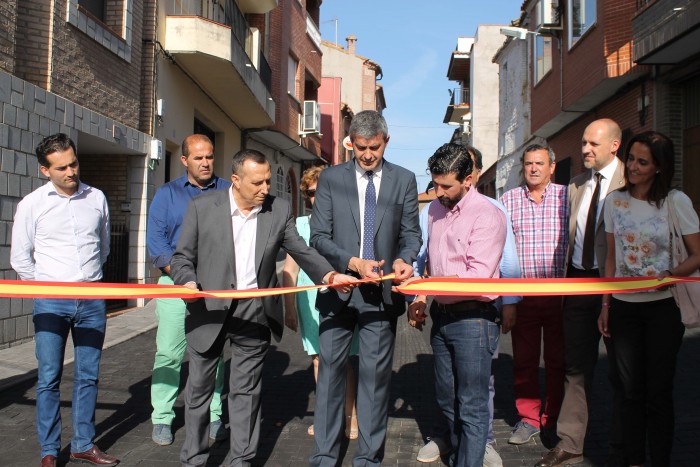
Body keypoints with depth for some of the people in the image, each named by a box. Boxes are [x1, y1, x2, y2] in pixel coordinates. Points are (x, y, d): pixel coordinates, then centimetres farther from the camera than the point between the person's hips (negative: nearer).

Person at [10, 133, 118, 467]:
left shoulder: (97, 199, 7)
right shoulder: (32, 204, 0)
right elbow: (20, 257, 6)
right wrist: (46, 287, 6)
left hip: (92, 300, 2)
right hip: (51, 302, -2)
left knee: (88, 376, 8)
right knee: (49, 378, 2)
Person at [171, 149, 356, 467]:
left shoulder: (279, 210, 1)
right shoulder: (202, 207, -4)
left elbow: (301, 251, 2)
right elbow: (182, 257, 1)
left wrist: (328, 274, -16)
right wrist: (187, 282, -20)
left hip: (255, 313, 1)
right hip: (209, 310, 0)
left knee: (246, 390, 10)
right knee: (199, 387, 11)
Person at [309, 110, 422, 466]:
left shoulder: (404, 180, 5)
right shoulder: (331, 178, 3)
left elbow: (411, 234, 7)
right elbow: (319, 237, -1)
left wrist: (403, 259, -15)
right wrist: (354, 263, -15)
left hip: (382, 292, 0)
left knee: (375, 375, 6)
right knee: (330, 370, 5)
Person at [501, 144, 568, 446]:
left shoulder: (567, 197, 2)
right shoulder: (508, 200, 7)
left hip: (559, 293, -1)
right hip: (521, 293, 2)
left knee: (557, 359, 7)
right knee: (523, 359, 8)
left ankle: (553, 421, 21)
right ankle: (528, 418, 21)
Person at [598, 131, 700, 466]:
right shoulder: (614, 201, 5)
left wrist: (670, 275, -23)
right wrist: (605, 305, 6)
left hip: (662, 308, -3)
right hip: (623, 308, 3)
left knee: (659, 391, 3)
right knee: (629, 390, 9)